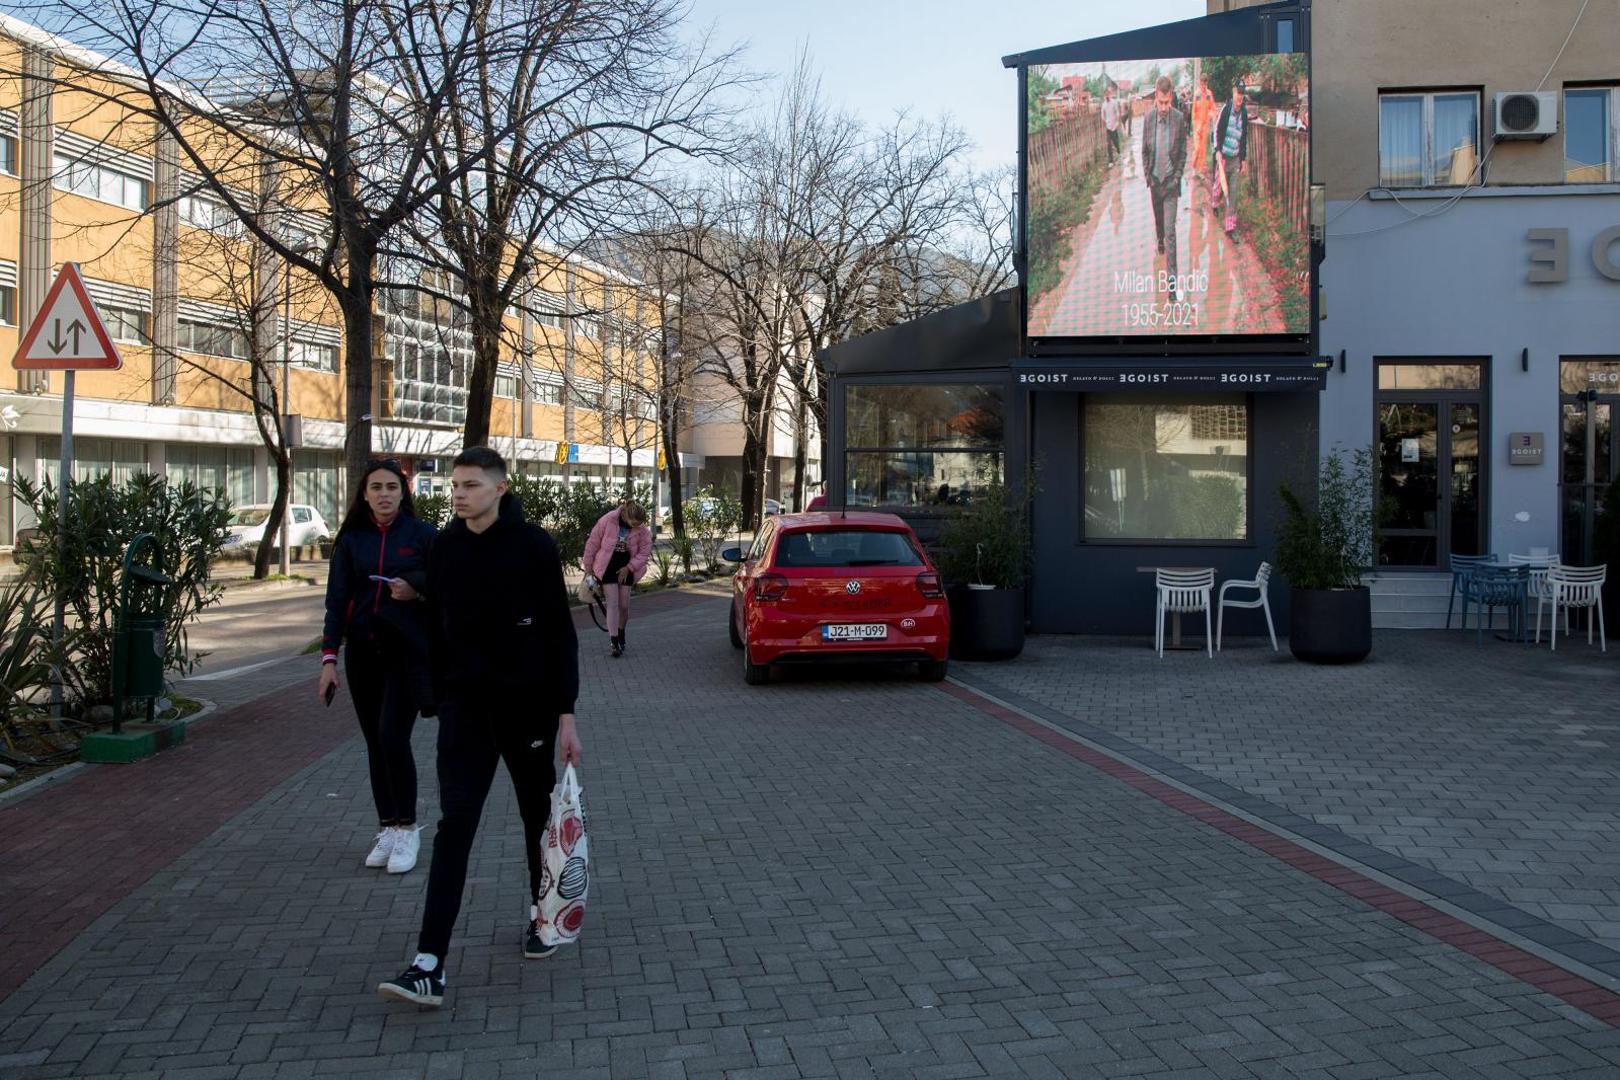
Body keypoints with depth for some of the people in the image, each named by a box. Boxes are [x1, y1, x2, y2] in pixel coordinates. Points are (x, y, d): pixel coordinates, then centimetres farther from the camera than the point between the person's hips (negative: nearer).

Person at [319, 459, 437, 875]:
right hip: (363, 654, 4)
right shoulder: (351, 540, 6)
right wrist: (329, 658, -4)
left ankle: (407, 829, 3)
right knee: (375, 743, 8)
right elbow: (337, 600, 4)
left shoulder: (423, 535, -2)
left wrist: (416, 588, -19)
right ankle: (387, 828, 20)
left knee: (393, 736, -13)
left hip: (407, 652, -3)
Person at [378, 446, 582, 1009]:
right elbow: (438, 629, 9)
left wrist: (566, 715, -11)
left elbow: (560, 633, -8)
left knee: (539, 816, 14)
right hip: (465, 707, 2)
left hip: (528, 704, -2)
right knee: (455, 825, -5)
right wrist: (440, 698, 9)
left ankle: (542, 914, 37)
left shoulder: (534, 545, -9)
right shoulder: (444, 547, 2)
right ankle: (430, 965, -7)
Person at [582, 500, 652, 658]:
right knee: (613, 603, -11)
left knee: (624, 605, 4)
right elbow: (592, 544, -10)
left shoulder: (642, 529, -14)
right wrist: (588, 568, -2)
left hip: (626, 567, 3)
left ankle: (621, 636, 28)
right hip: (607, 565, -2)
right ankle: (614, 643, -10)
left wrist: (629, 568, -12)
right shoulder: (607, 521, -21)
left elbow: (645, 550, -5)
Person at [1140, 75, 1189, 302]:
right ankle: (1159, 242, 57)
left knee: (1170, 230, -7)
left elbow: (1183, 153, -4)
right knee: (1158, 219, 24)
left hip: (1171, 181, -3)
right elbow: (1144, 151, 4)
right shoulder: (1149, 117, -7)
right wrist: (1147, 177, 0)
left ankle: (1172, 280, -8)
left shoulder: (1180, 118, -13)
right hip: (1154, 180, 3)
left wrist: (1176, 179, -9)